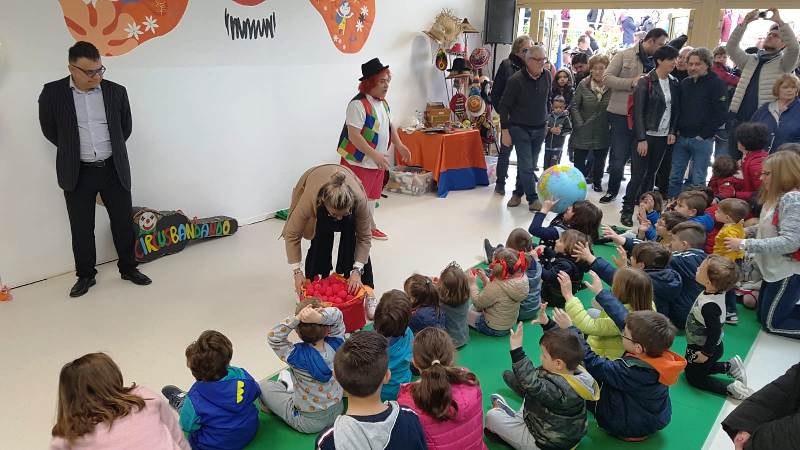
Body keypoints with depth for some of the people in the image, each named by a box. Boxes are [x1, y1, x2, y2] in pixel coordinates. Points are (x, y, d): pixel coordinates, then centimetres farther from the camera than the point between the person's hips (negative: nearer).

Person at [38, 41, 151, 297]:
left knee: (123, 222, 8)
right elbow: (49, 129, 7)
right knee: (81, 228, 8)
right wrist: (72, 150, 13)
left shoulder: (116, 91, -3)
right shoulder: (53, 93, -6)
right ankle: (85, 275, 24)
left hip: (114, 169, 1)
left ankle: (128, 268, 26)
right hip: (78, 172, -1)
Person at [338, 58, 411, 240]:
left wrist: (399, 145, 8)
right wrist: (375, 155, -28)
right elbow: (353, 135, -26)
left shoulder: (383, 103, 8)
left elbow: (389, 126, 22)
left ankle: (370, 227, 35)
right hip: (359, 162, -9)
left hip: (377, 162, 9)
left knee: (371, 196, 21)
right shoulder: (358, 104, -21)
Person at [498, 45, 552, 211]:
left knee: (529, 165, 12)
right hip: (520, 129, -5)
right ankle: (533, 199, 2)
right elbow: (504, 106, -11)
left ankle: (518, 193, 27)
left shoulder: (547, 76, -1)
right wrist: (505, 130, -13)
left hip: (540, 129, 5)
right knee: (526, 166, -7)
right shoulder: (516, 80, -16)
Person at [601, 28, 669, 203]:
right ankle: (612, 190, 22)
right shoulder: (624, 55, -1)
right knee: (619, 157, 2)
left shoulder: (657, 61, 9)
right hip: (621, 114, -3)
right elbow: (607, 78, -7)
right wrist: (632, 82, -16)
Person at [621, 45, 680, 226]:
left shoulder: (674, 83, 8)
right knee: (638, 175, -6)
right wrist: (641, 139, -15)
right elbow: (638, 112, -11)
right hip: (646, 135, -5)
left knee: (651, 174, 12)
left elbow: (676, 109, 14)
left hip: (663, 136, 5)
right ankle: (627, 211, 2)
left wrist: (672, 131, 2)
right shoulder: (645, 82, -8)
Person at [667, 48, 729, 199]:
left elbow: (720, 114, -10)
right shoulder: (684, 83, 12)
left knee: (698, 180, 1)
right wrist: (676, 130, 4)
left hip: (702, 140, -5)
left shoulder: (716, 84, -5)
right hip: (681, 138, 5)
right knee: (675, 177, 7)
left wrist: (703, 135, -11)